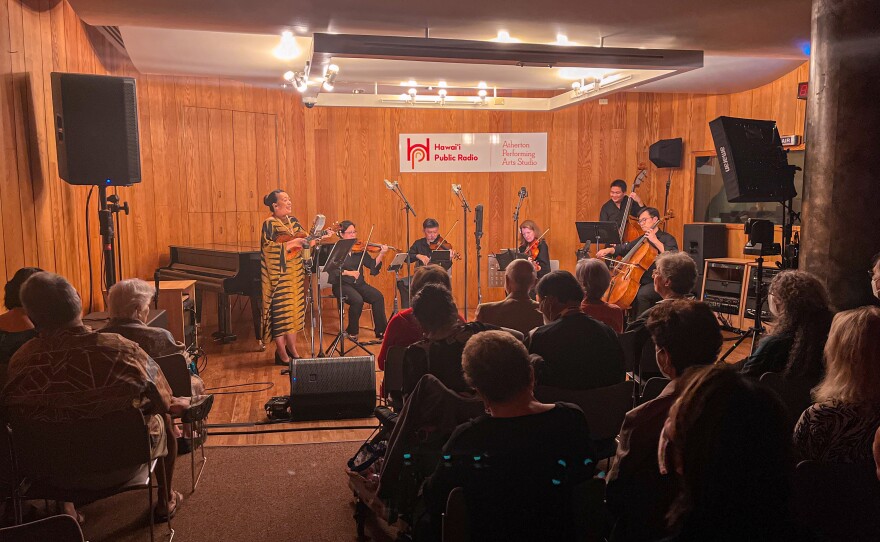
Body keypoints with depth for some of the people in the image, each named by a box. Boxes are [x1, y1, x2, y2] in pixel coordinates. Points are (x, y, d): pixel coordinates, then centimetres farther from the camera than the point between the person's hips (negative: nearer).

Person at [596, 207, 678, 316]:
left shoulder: (667, 239, -2)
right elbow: (624, 248, 20)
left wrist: (656, 241, -21)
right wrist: (608, 250, 2)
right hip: (641, 281, 7)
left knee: (641, 294, -33)